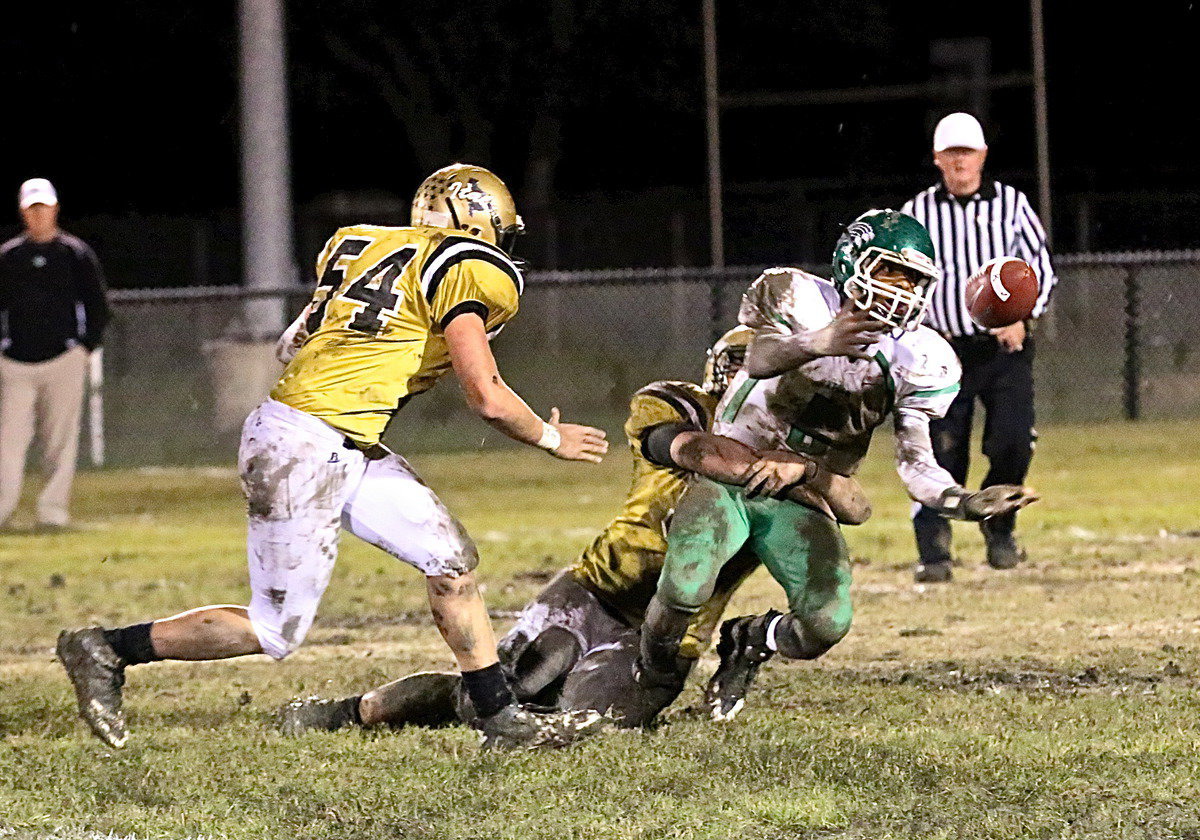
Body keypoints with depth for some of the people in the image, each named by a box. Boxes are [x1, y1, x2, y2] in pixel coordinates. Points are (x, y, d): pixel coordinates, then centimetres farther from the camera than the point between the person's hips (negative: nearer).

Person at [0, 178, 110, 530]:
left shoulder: (77, 254, 8)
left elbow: (97, 308, 10)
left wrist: (85, 347, 0)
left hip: (64, 360, 0)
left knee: (60, 441, -1)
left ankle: (53, 510, 3)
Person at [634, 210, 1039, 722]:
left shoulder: (916, 363, -3)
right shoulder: (798, 297, -11)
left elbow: (916, 465, -6)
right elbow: (760, 361, -32)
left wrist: (966, 504, -26)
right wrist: (817, 344, -54)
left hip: (800, 502, 3)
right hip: (731, 470, -3)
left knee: (827, 624, -22)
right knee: (685, 589, -29)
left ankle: (747, 642, 15)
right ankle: (651, 672, 8)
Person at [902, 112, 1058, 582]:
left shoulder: (1012, 205, 6)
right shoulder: (917, 214, 4)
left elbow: (1040, 268, 10)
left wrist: (1022, 315, -7)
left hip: (1005, 347, 0)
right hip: (945, 350, 0)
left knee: (1013, 442, -12)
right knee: (941, 452, -7)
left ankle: (998, 525, 15)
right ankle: (933, 551, 2)